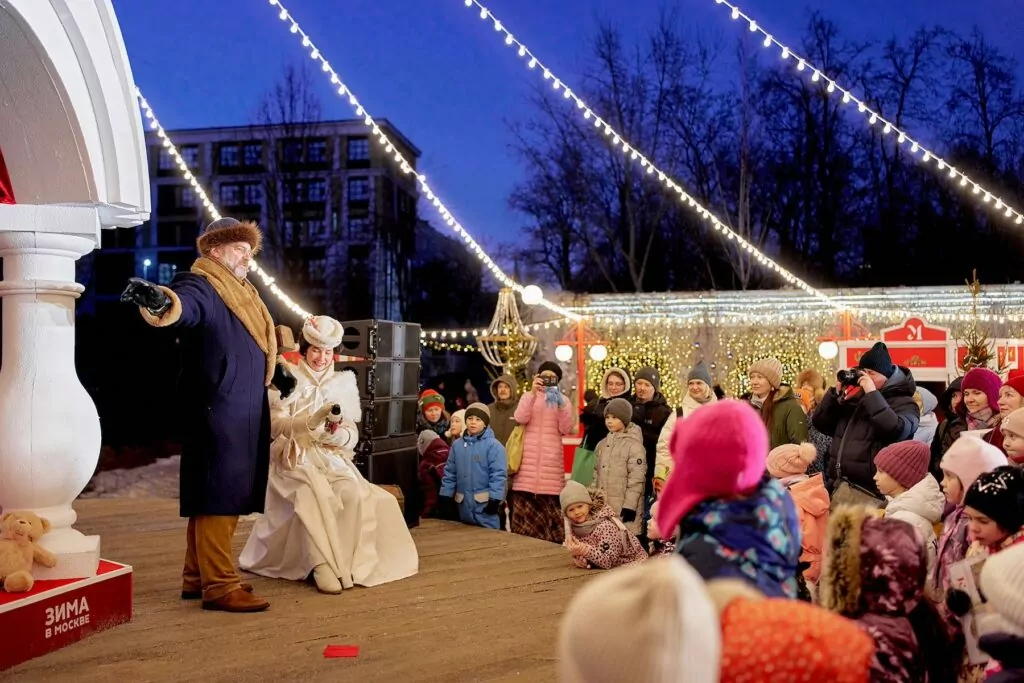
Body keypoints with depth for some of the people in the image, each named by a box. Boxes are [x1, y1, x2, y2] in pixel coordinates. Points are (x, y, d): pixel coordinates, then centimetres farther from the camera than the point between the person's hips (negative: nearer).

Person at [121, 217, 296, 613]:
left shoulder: (242, 295, 22)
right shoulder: (201, 286, -9)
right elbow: (180, 304, -32)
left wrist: (277, 369, 26)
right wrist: (158, 300, -53)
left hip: (244, 415, 10)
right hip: (219, 414, -10)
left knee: (227, 498, 14)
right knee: (218, 497, -7)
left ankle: (197, 578, 23)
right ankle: (219, 585, -2)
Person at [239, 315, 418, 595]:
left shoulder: (343, 384, 11)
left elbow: (352, 435, 7)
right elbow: (276, 426, -8)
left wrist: (337, 433, -17)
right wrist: (314, 419, -24)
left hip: (333, 459, 3)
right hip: (296, 459, -2)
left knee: (355, 495, -29)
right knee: (317, 496, -34)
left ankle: (352, 563, -23)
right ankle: (322, 565, -31)